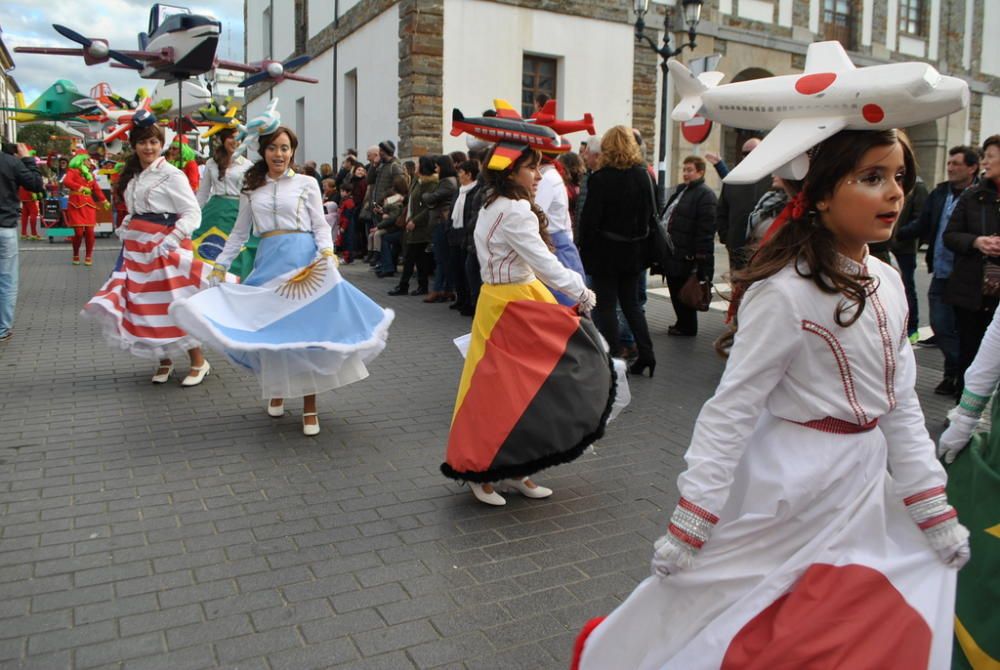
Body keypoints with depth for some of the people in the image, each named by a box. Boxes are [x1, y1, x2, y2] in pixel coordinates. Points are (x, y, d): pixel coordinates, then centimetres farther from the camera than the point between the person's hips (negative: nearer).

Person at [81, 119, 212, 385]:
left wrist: (169, 241, -22)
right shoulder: (133, 176, 15)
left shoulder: (171, 175, -8)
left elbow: (193, 213, -13)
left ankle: (198, 362, 7)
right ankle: (164, 361, 21)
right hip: (137, 246, 7)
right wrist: (125, 229, 3)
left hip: (163, 246, -7)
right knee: (145, 305, 7)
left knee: (174, 303, -6)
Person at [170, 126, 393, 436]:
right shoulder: (252, 188, 13)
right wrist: (220, 265, 14)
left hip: (304, 261, -3)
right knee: (270, 330, 4)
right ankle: (276, 391, 25)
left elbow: (321, 225, 3)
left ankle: (309, 406, 2)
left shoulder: (306, 183, 6)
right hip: (268, 262, 3)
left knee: (307, 329, -4)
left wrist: (327, 252, -15)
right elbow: (239, 232, 18)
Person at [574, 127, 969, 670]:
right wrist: (689, 522, -19)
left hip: (866, 489, 8)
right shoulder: (785, 293, -21)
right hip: (794, 489, -8)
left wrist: (934, 508, 11)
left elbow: (901, 406, 10)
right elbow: (732, 407, -20)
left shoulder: (888, 285, 4)